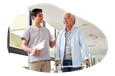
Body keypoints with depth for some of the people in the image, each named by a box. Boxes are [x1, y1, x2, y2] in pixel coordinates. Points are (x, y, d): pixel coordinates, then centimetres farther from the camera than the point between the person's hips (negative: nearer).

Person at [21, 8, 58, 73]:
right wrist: (32, 50, -20)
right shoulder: (28, 30, 6)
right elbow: (23, 46, -1)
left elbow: (51, 45, 21)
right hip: (34, 60, -4)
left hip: (46, 60, 4)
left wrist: (57, 38, 3)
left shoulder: (46, 30, 20)